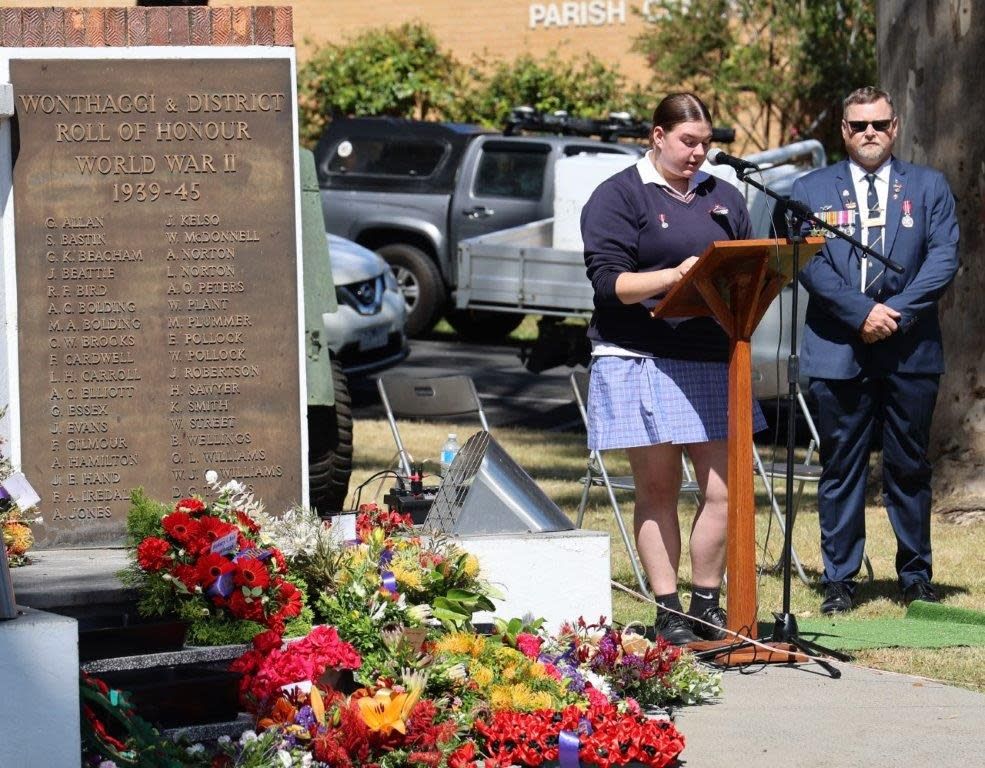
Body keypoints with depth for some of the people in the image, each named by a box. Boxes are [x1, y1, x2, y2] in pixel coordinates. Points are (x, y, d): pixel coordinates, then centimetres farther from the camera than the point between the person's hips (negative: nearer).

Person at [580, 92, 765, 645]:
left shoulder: (724, 198, 17)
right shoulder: (618, 196, 0)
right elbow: (610, 281, -8)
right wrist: (673, 277, -23)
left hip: (712, 360, 5)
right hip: (642, 360, -4)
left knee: (723, 489, -1)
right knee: (658, 490, 1)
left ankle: (708, 605, 12)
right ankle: (669, 613, 7)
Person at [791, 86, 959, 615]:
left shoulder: (928, 188, 11)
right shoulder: (812, 190, 9)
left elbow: (944, 257, 0)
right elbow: (808, 263, -2)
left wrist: (897, 311, -12)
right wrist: (862, 312, -14)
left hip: (911, 351, 0)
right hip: (838, 349, 0)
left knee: (909, 467, 5)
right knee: (841, 468, 1)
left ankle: (916, 577, 13)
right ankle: (839, 580, 6)